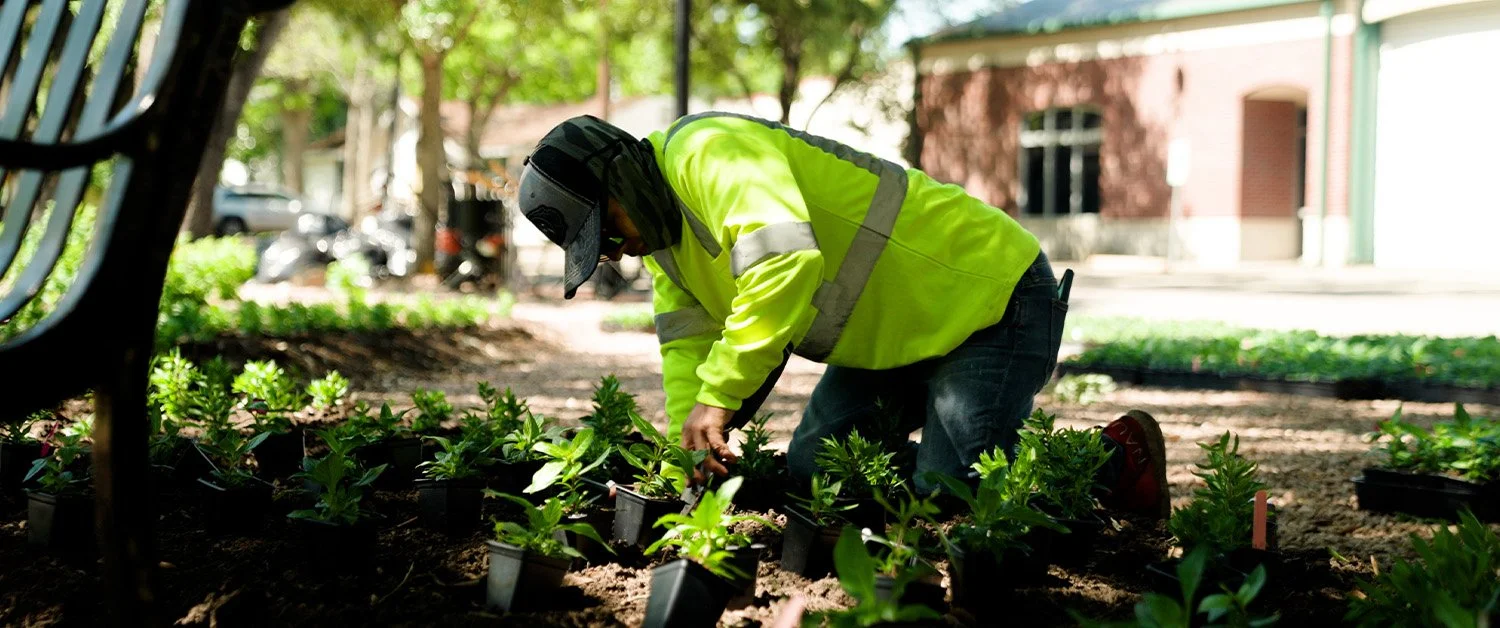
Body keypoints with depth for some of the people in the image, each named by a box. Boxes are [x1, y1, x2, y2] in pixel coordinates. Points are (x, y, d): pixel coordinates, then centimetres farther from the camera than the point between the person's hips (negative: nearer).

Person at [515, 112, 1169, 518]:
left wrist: (720, 394, -38)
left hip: (992, 298, -10)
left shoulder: (707, 150, -25)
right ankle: (982, 454, 21)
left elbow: (787, 260, -42)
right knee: (811, 470, 6)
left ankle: (1120, 457, 5)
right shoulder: (669, 230, 8)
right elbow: (688, 339, 7)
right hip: (899, 336, 10)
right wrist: (686, 446, -9)